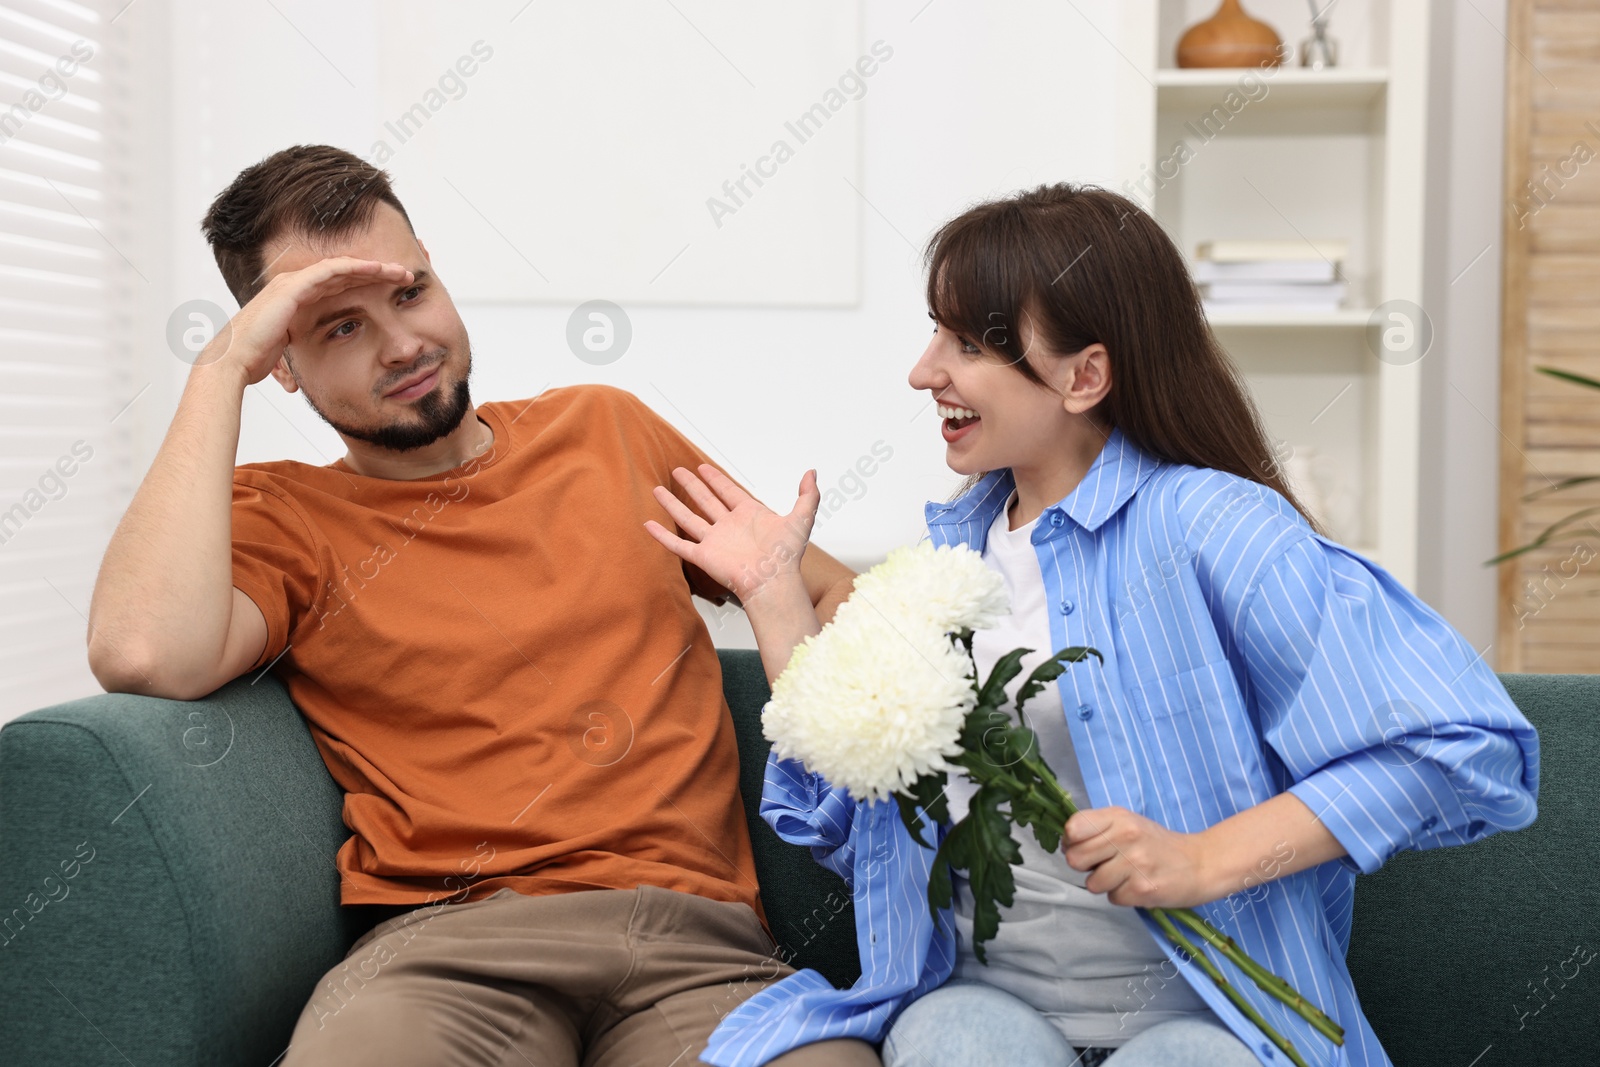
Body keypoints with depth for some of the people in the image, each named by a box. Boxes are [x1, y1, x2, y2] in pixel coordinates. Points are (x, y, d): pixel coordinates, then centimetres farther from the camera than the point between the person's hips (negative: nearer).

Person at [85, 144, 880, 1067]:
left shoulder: (605, 428, 21)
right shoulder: (278, 515, 11)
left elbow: (826, 590, 27)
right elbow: (144, 653, -13)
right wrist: (221, 370, -3)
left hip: (695, 931, 2)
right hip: (452, 938, -2)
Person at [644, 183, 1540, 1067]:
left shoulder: (1210, 524, -8)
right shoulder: (952, 546, 12)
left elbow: (1468, 748, -16)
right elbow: (848, 818, 10)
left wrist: (1205, 861, -18)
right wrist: (775, 592, 9)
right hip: (983, 994, 3)